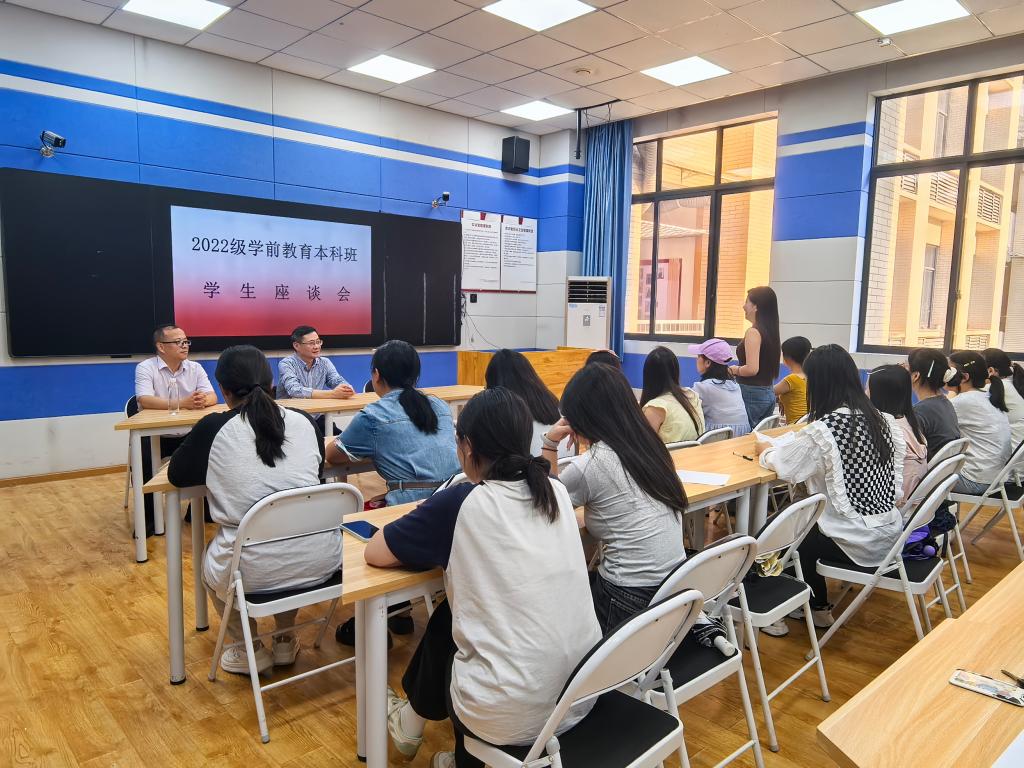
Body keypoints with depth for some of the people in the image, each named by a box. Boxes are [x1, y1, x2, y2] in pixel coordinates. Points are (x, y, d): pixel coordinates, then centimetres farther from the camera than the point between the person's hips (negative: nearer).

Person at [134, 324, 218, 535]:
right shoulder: (145, 368, -7)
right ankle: (148, 516, -9)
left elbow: (213, 397, -5)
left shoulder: (195, 368, 5)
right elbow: (145, 401, -24)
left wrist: (204, 400, -31)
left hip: (188, 435, 4)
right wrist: (181, 403, -35)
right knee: (142, 458, -30)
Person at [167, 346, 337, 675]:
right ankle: (285, 641, 39)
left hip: (255, 573, -3)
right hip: (321, 562, 3)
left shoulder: (213, 428, -6)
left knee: (209, 562, 32)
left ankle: (251, 650, 32)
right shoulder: (304, 421, 2)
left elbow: (176, 475, 11)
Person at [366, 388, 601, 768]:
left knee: (443, 624, 23)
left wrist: (429, 540, 14)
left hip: (511, 716, -5)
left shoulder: (460, 504, -13)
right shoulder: (556, 491, 3)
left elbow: (374, 553, -1)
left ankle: (412, 724, 48)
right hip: (583, 694, 5)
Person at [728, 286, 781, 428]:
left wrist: (734, 370, -6)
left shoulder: (753, 332, -16)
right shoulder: (771, 332, 10)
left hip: (752, 394, -9)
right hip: (768, 394, 9)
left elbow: (752, 369, -23)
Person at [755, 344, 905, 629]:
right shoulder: (880, 418, 1)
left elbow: (783, 466, -14)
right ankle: (817, 602, 37)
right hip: (890, 530, 7)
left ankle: (818, 608, 34)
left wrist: (765, 450, 9)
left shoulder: (824, 428, -22)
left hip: (860, 541, -7)